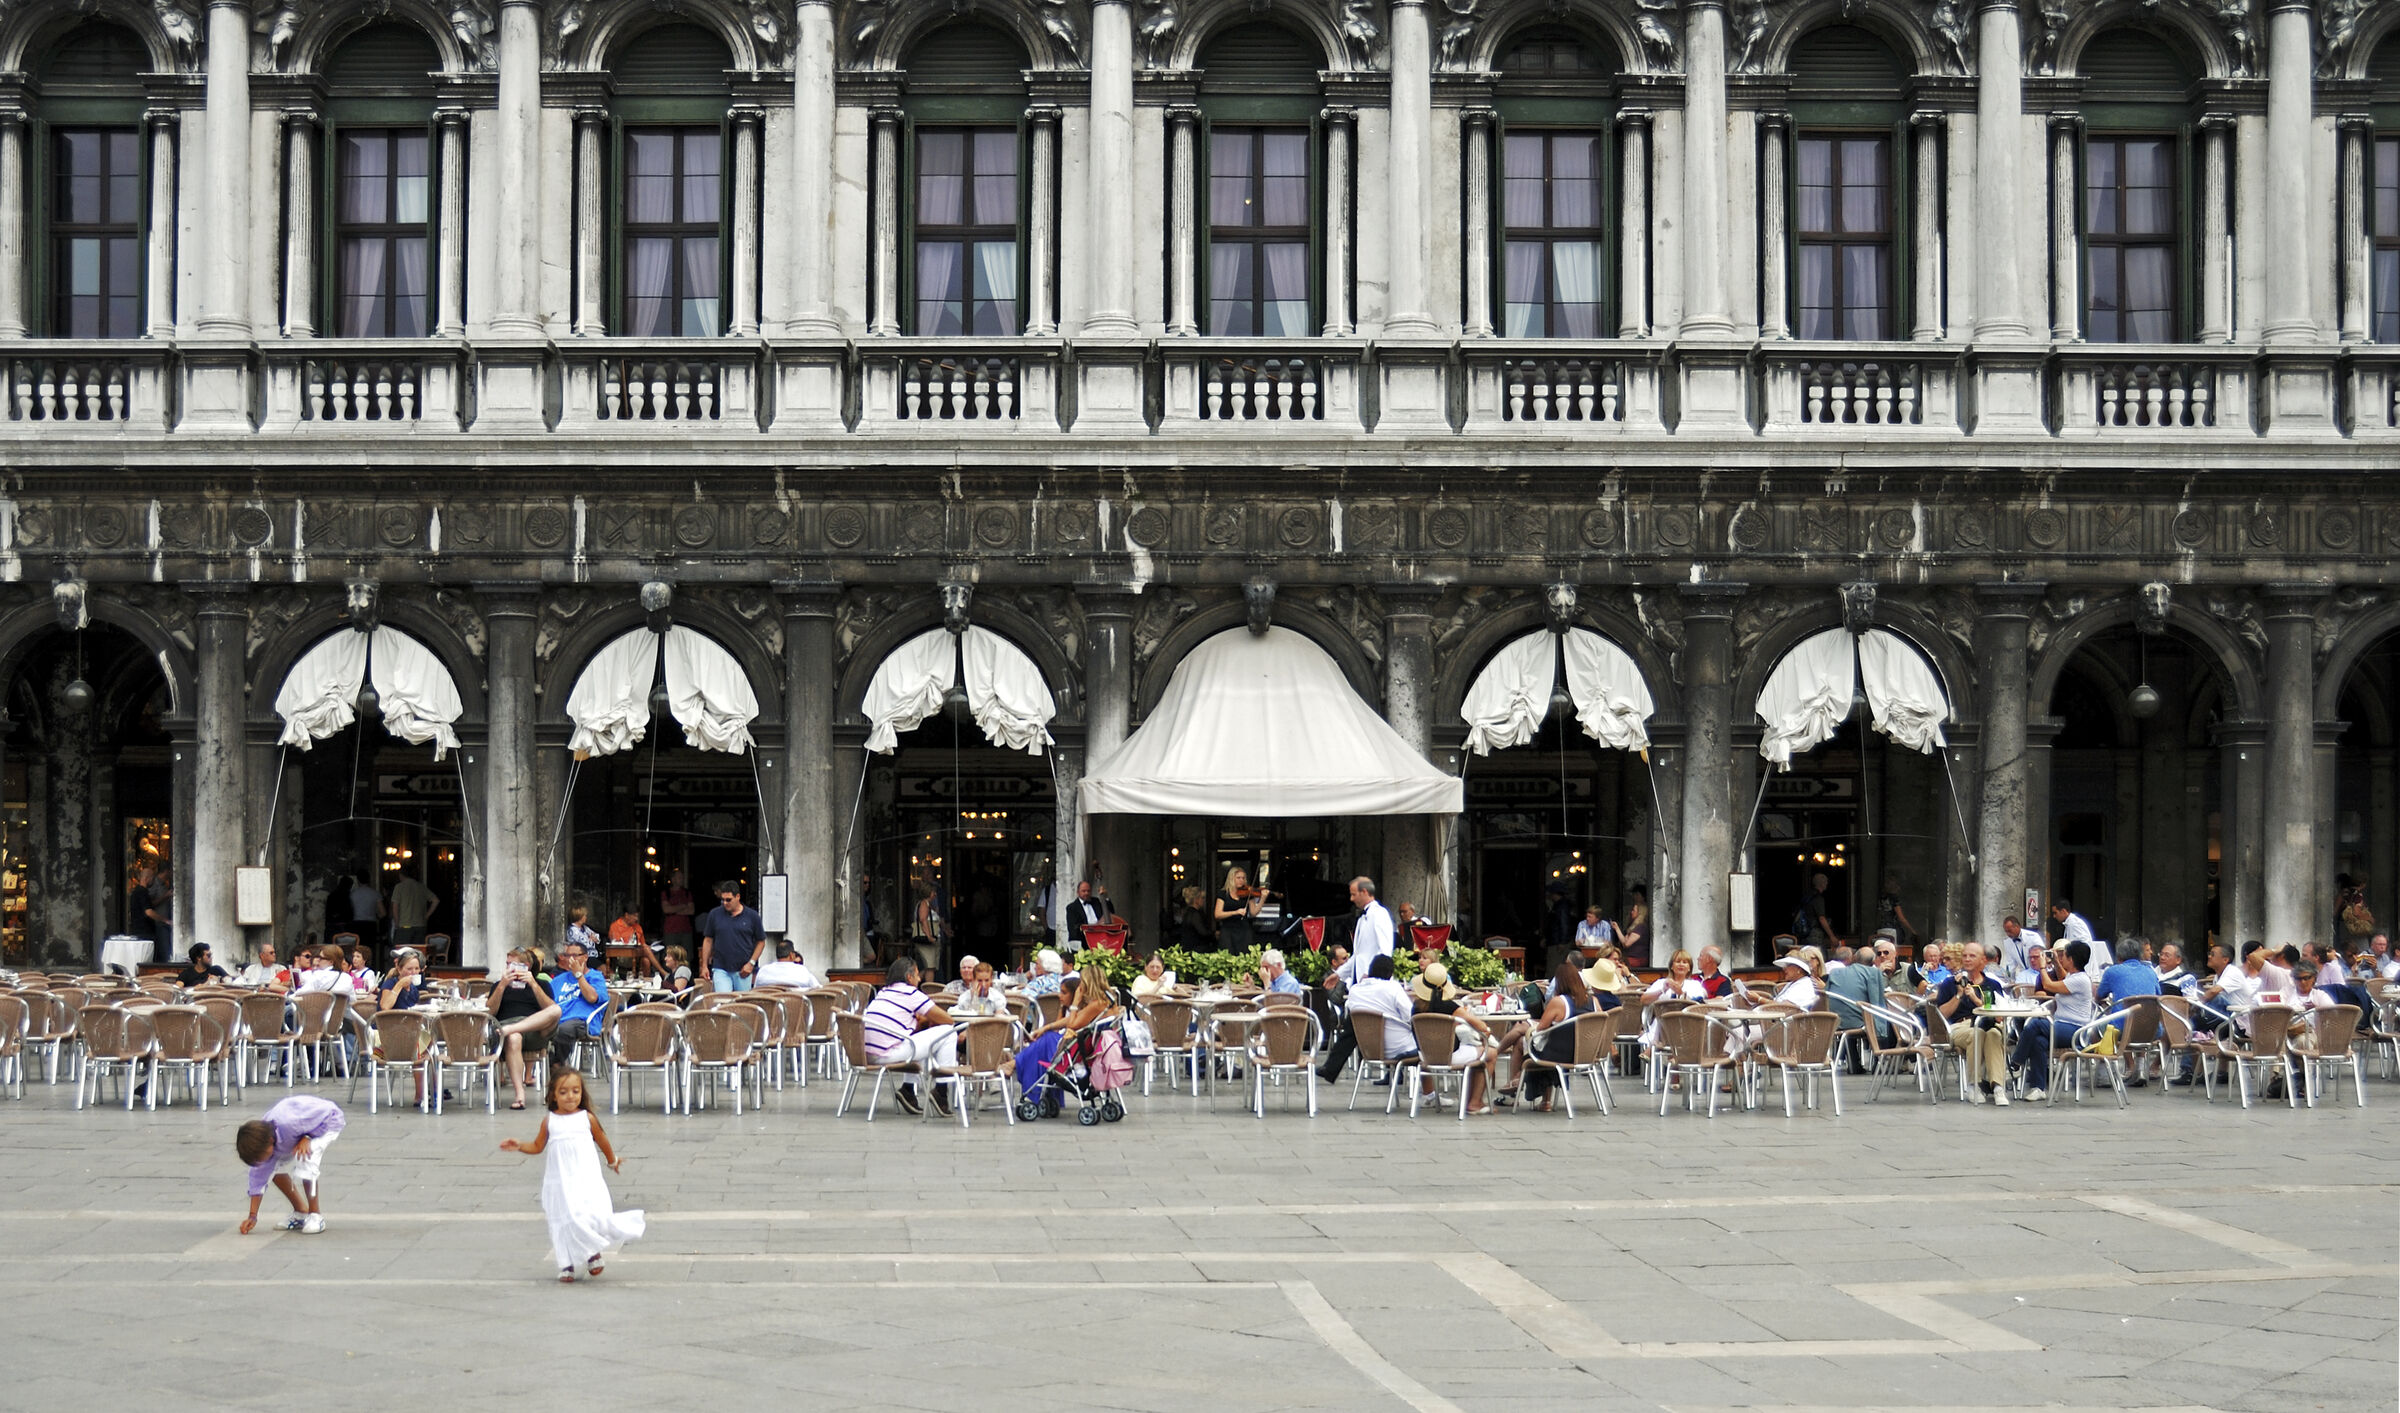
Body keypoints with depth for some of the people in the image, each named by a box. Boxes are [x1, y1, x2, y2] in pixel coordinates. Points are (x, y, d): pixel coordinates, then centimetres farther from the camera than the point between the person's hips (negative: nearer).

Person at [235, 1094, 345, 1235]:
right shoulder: (260, 1143, -19)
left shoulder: (289, 1123, -42)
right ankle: (300, 1212, 15)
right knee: (275, 1168, -5)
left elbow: (327, 1111, -30)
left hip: (327, 1122, -7)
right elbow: (258, 1176, -10)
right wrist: (253, 1216, -11)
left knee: (305, 1160, -30)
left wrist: (307, 1139, -30)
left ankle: (316, 1216, -14)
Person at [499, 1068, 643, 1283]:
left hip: (587, 1179, -1)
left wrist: (612, 1161, 28)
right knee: (563, 1223, 5)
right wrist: (518, 1146, -4)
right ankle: (566, 1267, 15)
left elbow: (602, 1141, 14)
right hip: (560, 1183, 1)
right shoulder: (549, 1121, 1)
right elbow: (538, 1146, 11)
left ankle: (594, 1253, 12)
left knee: (592, 1216, -13)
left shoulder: (587, 1118, -1)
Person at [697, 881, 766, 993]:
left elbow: (761, 942, 6)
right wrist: (704, 966, 5)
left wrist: (751, 963, -3)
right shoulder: (715, 914, 4)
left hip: (743, 971, 0)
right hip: (721, 970, 0)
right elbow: (708, 940, 10)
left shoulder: (751, 916, 1)